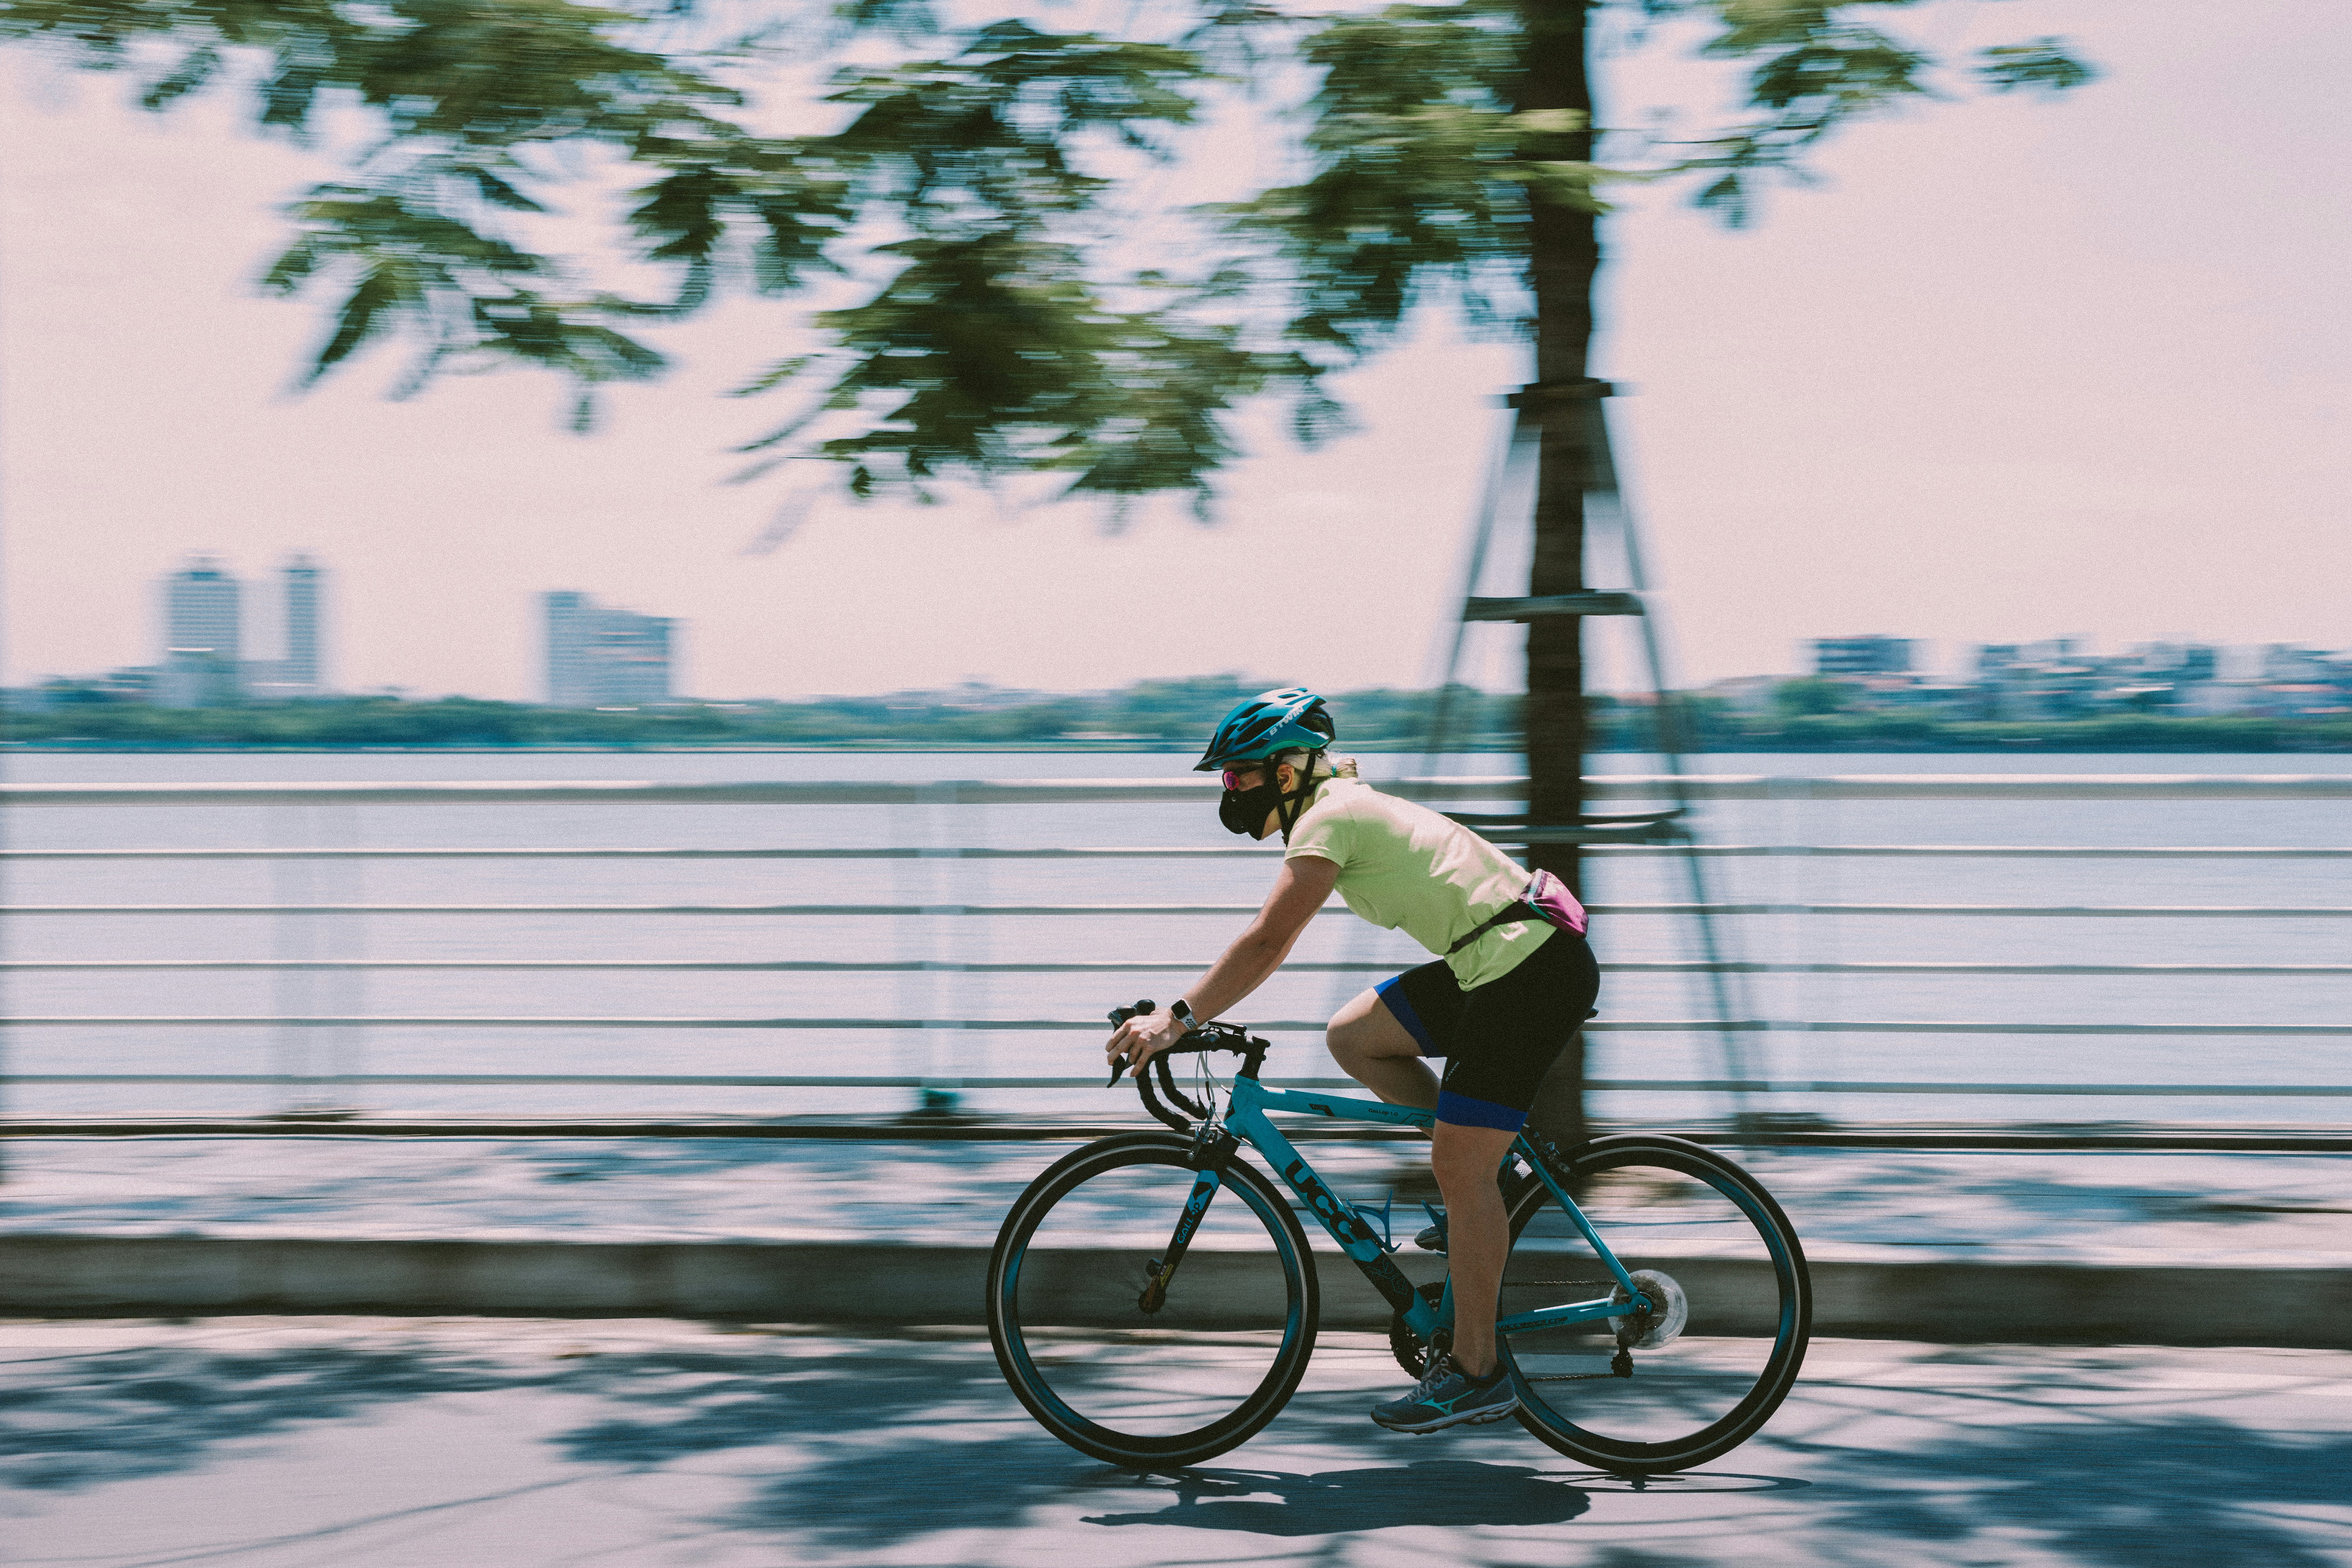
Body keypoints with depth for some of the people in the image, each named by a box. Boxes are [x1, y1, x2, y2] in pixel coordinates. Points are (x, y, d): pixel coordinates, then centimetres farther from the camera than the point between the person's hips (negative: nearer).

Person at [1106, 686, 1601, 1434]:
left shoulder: (1328, 819, -12)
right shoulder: (1348, 805, 17)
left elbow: (1268, 943, -24)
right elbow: (1270, 944, 22)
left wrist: (1177, 1017, -26)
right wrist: (1183, 1013, 18)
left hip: (1533, 975, -10)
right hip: (1495, 967, 10)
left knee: (1459, 1165, -8)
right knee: (1352, 1036, 13)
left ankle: (1475, 1372, -2)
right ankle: (1481, 1197, 16)